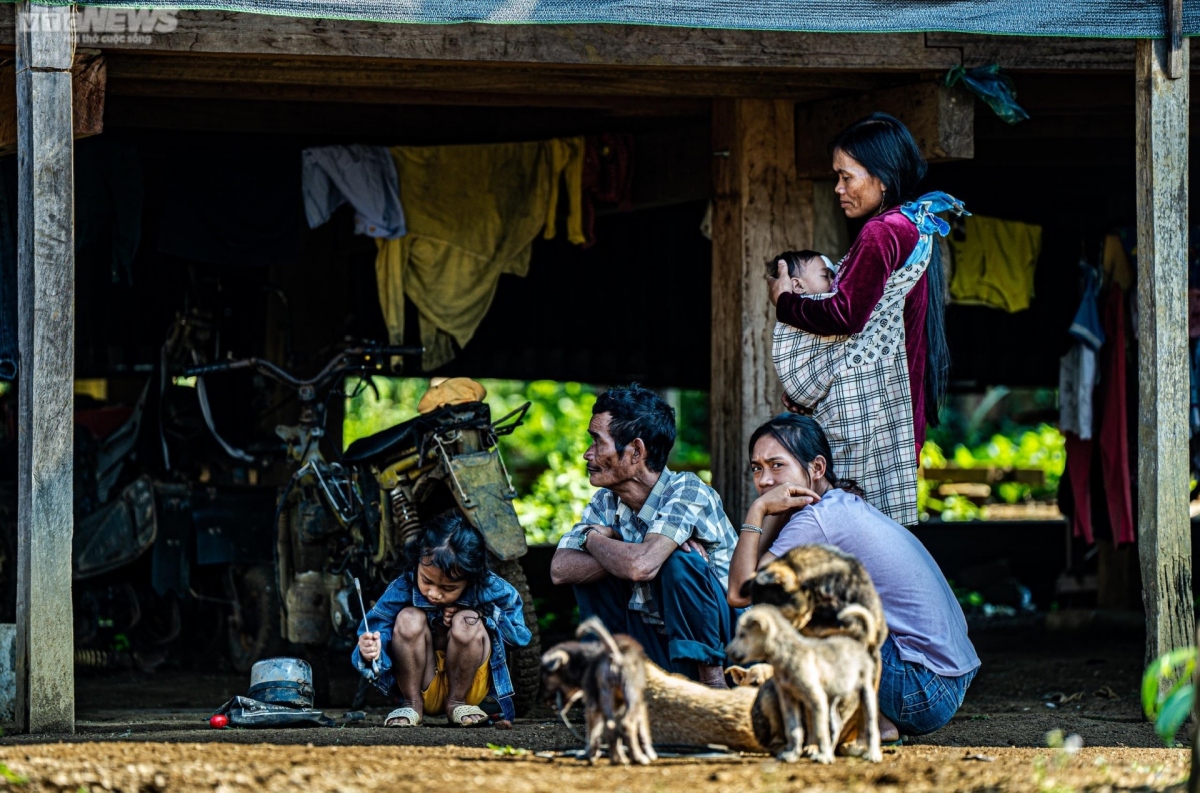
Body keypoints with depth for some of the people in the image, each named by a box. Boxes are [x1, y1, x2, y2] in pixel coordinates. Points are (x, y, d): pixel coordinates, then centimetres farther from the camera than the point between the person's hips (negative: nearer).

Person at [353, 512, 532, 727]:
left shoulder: (492, 590, -14)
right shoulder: (402, 590, -15)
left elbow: (520, 634, -3)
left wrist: (483, 616, -19)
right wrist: (369, 650, -41)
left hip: (470, 688, 0)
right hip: (424, 689, 0)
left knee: (467, 622, -28)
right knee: (409, 618, -26)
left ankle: (457, 701, -9)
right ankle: (411, 705, -11)